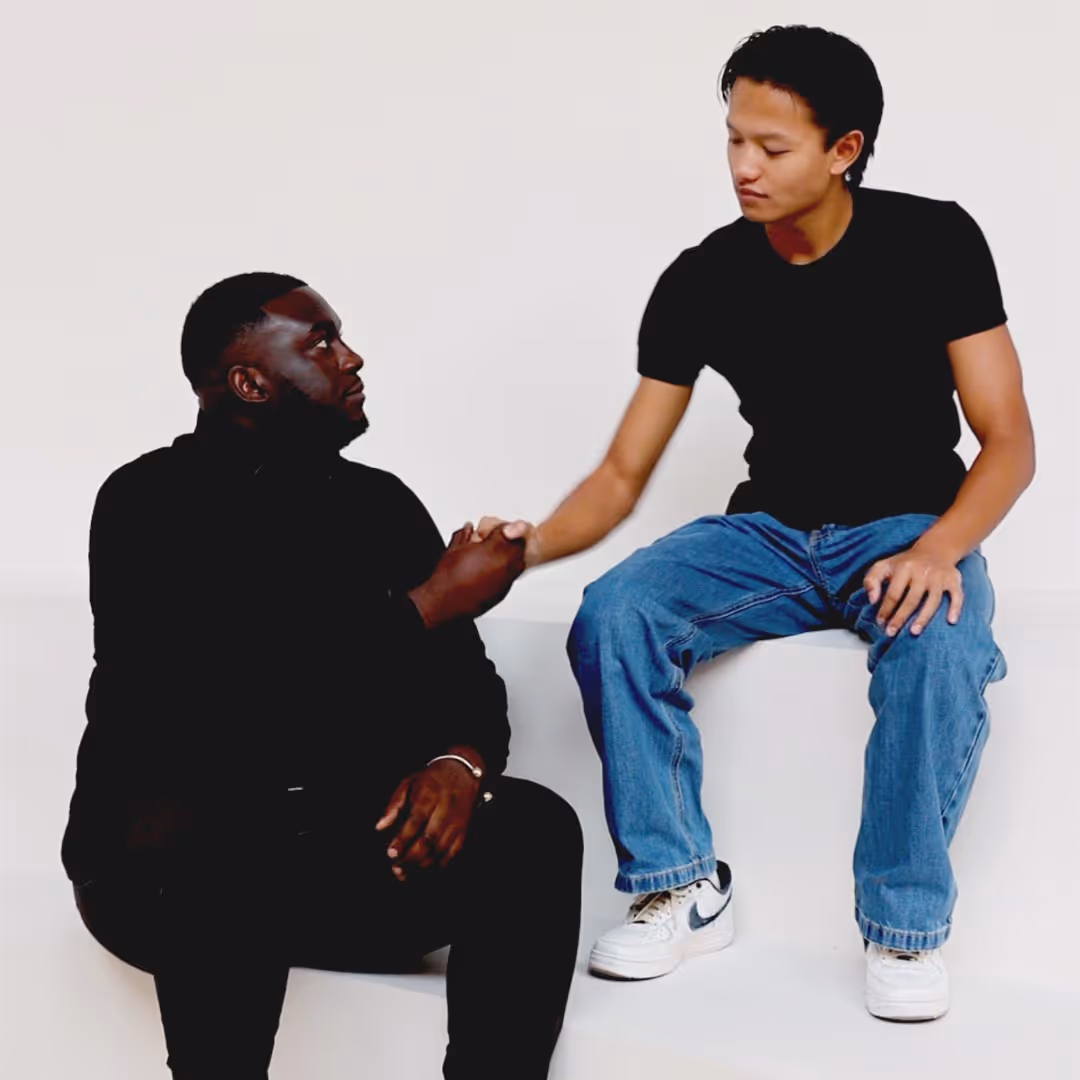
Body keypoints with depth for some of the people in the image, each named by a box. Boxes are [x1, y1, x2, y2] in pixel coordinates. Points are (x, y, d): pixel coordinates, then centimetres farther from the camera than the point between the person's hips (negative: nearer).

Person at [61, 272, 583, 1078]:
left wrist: (462, 761, -15)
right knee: (227, 838, -39)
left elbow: (465, 679, 9)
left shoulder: (382, 502, 13)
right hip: (168, 861, -5)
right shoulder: (152, 502, -6)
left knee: (535, 826, -22)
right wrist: (430, 605, -13)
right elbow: (236, 693, -19)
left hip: (356, 851, 5)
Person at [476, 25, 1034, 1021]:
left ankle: (907, 924, -18)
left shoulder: (932, 243, -11)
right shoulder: (702, 281, -5)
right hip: (771, 531, 3)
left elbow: (1009, 443, -11)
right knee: (611, 618, -25)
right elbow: (622, 475, -4)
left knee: (941, 647, -37)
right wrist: (536, 544, -25)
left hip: (910, 528, -3)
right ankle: (683, 889, -10)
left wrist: (940, 548, -32)